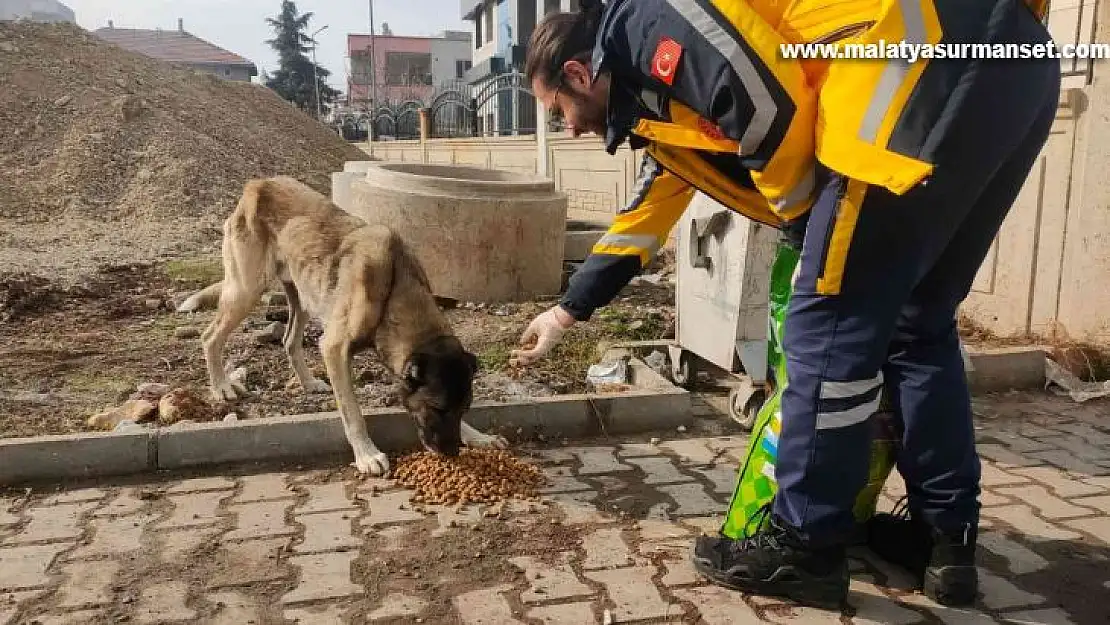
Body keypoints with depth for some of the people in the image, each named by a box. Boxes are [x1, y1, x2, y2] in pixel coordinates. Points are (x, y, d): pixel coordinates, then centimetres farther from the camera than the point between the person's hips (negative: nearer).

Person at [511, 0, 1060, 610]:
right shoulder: (663, 107, 28)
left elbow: (774, 108, -14)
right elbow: (644, 215, 37)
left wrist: (805, 217, 4)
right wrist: (567, 311, 46)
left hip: (940, 61, -11)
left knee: (828, 324, -5)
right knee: (917, 323, 16)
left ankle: (805, 550, 8)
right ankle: (947, 536, 23)